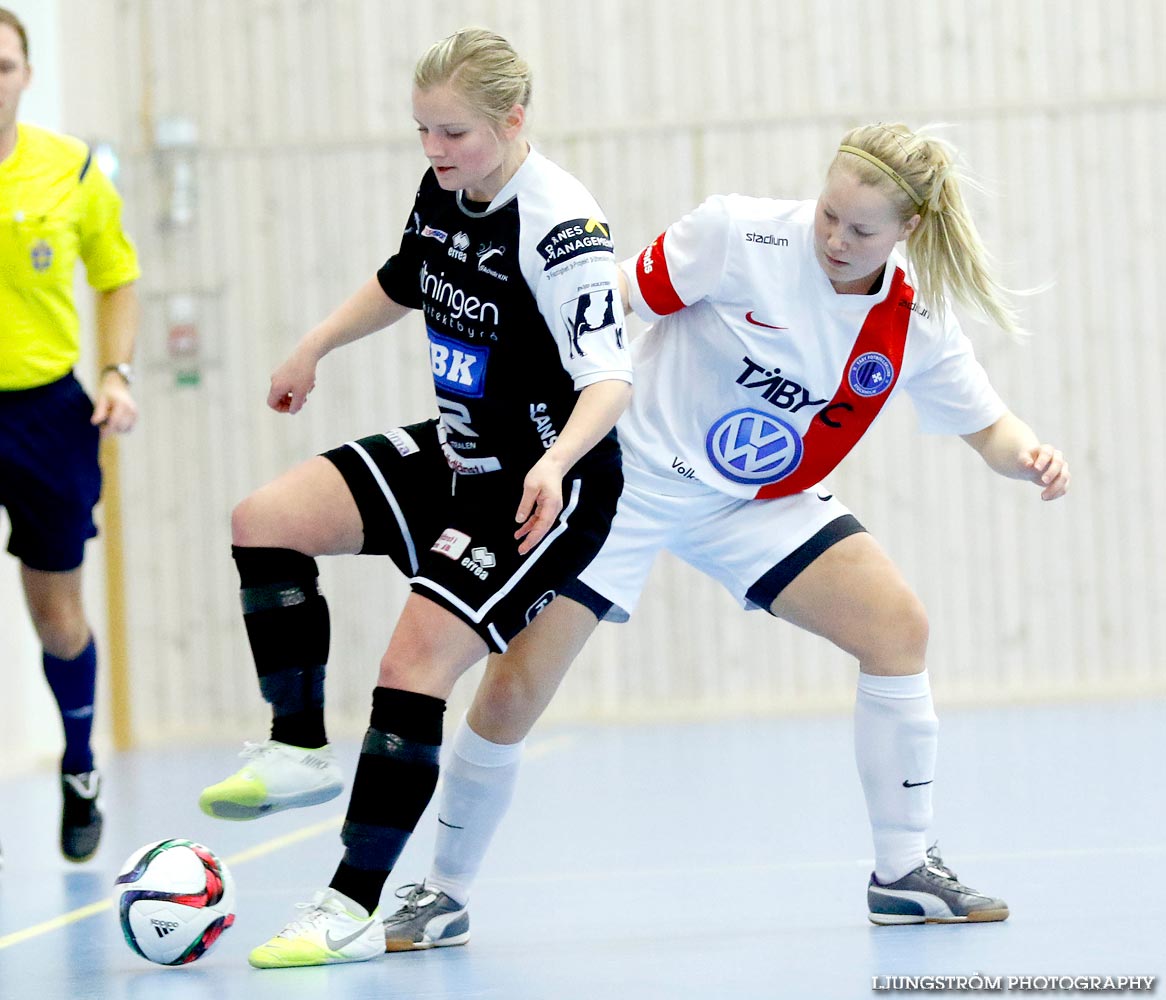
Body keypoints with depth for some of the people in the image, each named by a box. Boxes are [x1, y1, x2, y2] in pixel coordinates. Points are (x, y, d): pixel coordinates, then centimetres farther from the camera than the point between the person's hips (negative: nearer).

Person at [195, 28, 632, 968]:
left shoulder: (559, 224, -24)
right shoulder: (443, 194, 1)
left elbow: (611, 374, -29)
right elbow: (402, 282, 23)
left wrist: (557, 461, -46)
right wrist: (313, 349, 29)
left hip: (548, 486, -9)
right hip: (454, 454, 9)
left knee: (413, 663, -18)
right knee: (266, 521, -5)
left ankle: (355, 909, -12)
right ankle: (301, 750, 4)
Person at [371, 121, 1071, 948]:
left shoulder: (915, 322, -10)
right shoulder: (742, 236, -21)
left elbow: (988, 426, -1)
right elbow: (616, 303, -11)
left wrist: (1031, 457, -22)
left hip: (758, 506, 3)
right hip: (629, 476, -3)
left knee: (898, 627, -14)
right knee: (510, 693, -10)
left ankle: (904, 872, 0)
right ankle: (445, 894, 11)